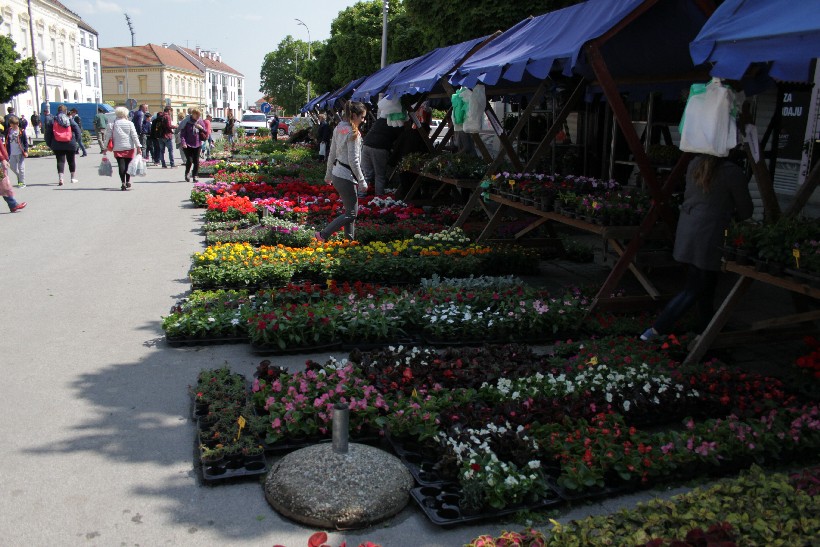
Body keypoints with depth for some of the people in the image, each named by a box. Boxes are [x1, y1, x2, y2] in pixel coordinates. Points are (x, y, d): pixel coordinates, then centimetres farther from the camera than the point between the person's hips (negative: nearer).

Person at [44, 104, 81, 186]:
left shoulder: (52, 121, 2)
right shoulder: (70, 120, 1)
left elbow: (48, 133, 1)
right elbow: (77, 130, 0)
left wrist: (49, 144, 7)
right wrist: (76, 140, 8)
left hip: (57, 145, 0)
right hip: (70, 144, 0)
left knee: (60, 161, 0)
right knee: (71, 160, 14)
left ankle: (61, 178, -14)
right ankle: (73, 178, 21)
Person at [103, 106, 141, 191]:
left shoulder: (112, 124, 2)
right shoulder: (130, 123, 0)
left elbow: (108, 137, 2)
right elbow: (134, 136, -5)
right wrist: (138, 147, -4)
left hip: (118, 148, 0)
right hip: (129, 147, 0)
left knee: (121, 165, -1)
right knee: (128, 164, 12)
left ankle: (123, 182, -9)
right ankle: (128, 181, 14)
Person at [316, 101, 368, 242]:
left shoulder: (339, 129, 9)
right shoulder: (353, 133, -17)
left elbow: (332, 154, 14)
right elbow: (354, 161, -19)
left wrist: (328, 174, 22)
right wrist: (362, 182, -13)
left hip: (337, 174, 9)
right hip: (346, 177, -9)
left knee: (350, 210, 17)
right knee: (351, 213, -1)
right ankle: (323, 235, -3)